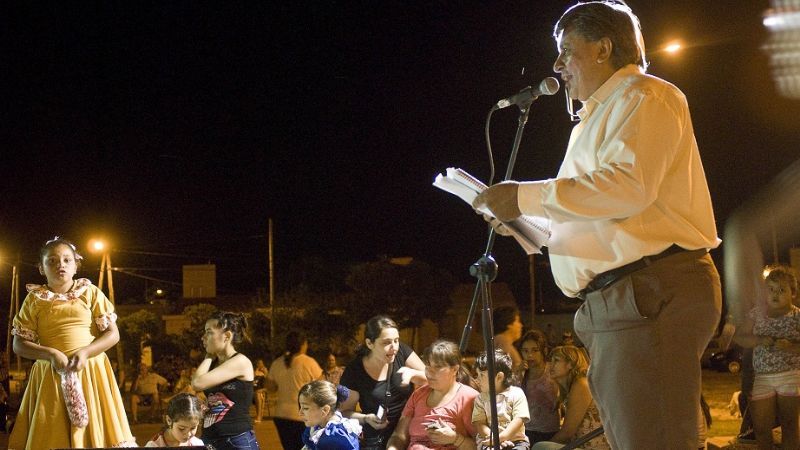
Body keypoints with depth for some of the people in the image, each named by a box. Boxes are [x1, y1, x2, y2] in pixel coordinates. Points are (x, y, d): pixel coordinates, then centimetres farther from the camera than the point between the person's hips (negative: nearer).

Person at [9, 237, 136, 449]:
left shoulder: (91, 293, 4)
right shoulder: (34, 300, 5)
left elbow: (113, 334, 2)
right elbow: (19, 344, 2)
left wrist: (84, 353, -14)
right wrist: (51, 354, -14)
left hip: (90, 372, 0)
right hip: (50, 375, 0)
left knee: (94, 431, -2)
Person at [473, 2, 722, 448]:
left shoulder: (642, 96, -3)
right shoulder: (602, 114, 28)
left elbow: (627, 185, -20)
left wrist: (528, 196, -15)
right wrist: (522, 223, 20)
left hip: (650, 293, -11)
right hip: (617, 300, 11)